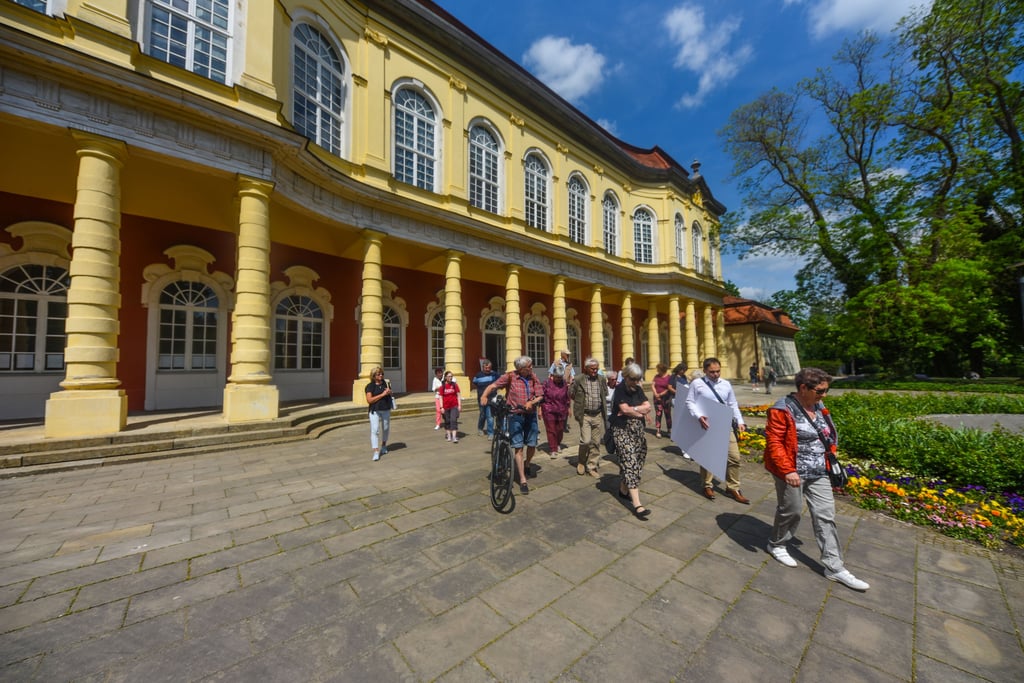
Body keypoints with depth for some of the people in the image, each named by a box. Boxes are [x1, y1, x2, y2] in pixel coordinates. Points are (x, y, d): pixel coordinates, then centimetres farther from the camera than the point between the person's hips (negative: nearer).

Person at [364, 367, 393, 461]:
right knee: (374, 430, -10)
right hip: (375, 411, -4)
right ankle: (376, 452, -8)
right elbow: (369, 400, -15)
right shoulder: (370, 386, -6)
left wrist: (389, 392, -4)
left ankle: (383, 446, 37)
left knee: (386, 429, 14)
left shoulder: (386, 384, 6)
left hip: (386, 410, 4)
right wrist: (382, 394, -19)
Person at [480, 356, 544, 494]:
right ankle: (523, 480, 9)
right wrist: (484, 395, -34)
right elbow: (493, 385, -17)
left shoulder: (533, 377, 0)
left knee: (532, 445, 7)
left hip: (530, 415, 3)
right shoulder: (510, 377, -11)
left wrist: (532, 402, -21)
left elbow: (540, 396, 0)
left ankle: (527, 463, 41)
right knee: (518, 447, -2)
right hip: (515, 415, -3)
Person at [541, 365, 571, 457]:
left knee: (560, 429, 13)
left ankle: (558, 444, 39)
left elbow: (567, 397, 11)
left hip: (561, 411, 3)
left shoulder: (564, 384, 1)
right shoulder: (547, 382, -8)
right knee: (551, 430, -1)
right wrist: (540, 409, -5)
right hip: (549, 410, -3)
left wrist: (568, 408, 13)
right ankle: (553, 450, 7)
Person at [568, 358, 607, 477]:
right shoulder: (578, 379, -6)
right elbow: (570, 394, 5)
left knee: (596, 442, 7)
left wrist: (599, 404, 7)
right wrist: (580, 403, 5)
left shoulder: (601, 379, 6)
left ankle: (591, 467, 21)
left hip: (598, 415, 4)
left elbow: (605, 395, 17)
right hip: (584, 415, -4)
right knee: (586, 440, -11)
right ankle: (581, 461, 17)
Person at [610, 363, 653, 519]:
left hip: (637, 430, 6)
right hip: (623, 431, -6)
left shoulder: (638, 389, 10)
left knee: (627, 463, 12)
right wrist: (641, 412, -7)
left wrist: (632, 409, -14)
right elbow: (624, 409, -19)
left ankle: (623, 490, 31)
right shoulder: (619, 389, -9)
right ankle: (637, 504, -12)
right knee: (630, 463, -11)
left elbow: (648, 407, 0)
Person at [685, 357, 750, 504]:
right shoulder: (697, 384, -7)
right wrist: (699, 416, -21)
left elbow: (733, 405, 12)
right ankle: (708, 486, 31)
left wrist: (740, 421, 3)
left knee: (734, 457, 5)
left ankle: (732, 488, 24)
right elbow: (689, 402, -7)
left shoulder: (726, 384, 7)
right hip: (706, 426, -3)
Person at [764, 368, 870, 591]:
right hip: (793, 473, -7)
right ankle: (776, 545, 33)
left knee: (826, 516, 11)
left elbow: (826, 438, 18)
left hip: (818, 473, 7)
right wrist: (787, 470, -25)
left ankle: (834, 567, 22)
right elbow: (774, 443, -21)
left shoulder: (818, 407, 6)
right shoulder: (783, 410, -19)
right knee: (791, 512, 9)